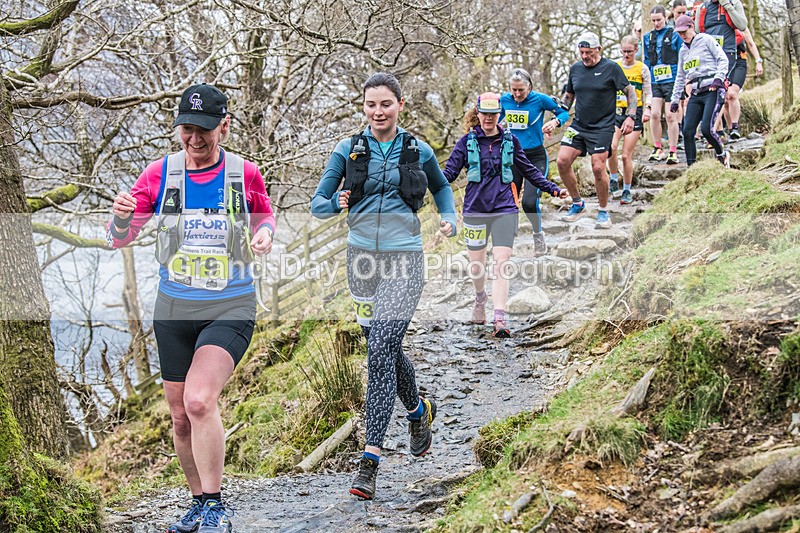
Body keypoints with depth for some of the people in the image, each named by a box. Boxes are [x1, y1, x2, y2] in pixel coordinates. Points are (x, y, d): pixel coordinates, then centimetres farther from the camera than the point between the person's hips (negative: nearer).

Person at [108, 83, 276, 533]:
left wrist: (265, 234, -8)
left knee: (199, 401, -23)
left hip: (230, 309, -3)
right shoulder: (160, 174, -2)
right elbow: (118, 240, 0)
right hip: (174, 309, 3)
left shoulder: (246, 174, -4)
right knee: (181, 417, 10)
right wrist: (122, 217, -23)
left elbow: (265, 218, 16)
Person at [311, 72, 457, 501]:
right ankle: (419, 410, 45)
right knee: (385, 349, 15)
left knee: (381, 351, -15)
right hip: (362, 256, 3)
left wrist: (449, 218, 6)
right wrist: (336, 204, -18)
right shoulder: (348, 150, 3)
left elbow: (441, 186, 24)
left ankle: (370, 459, -13)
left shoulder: (418, 151, 4)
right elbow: (317, 204, 3)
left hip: (403, 259, -3)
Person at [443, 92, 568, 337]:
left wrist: (552, 188, 15)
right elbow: (450, 171, 1)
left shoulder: (510, 140, 8)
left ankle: (500, 320, -14)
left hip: (504, 209, 0)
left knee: (501, 263, -11)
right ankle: (480, 299, 42)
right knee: (476, 265, 9)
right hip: (475, 209, 0)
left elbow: (528, 170, 18)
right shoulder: (467, 142, 3)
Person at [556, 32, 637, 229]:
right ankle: (578, 204, 9)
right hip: (578, 125, 5)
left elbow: (630, 91, 1)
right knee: (562, 161, -9)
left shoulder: (611, 68, -5)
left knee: (598, 168, -13)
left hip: (602, 127, -5)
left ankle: (603, 211, 6)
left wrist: (631, 117, -8)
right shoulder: (575, 69, 8)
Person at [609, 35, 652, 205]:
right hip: (616, 111, 2)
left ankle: (627, 191, 11)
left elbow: (648, 92, 4)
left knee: (626, 155, -4)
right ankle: (614, 180, 3)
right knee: (611, 148, -20)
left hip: (635, 112, -2)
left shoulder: (642, 68, 1)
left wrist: (647, 109, -11)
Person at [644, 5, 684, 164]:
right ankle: (657, 149, 9)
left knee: (671, 116, -4)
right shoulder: (648, 38, 13)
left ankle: (673, 152, 1)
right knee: (654, 114, -5)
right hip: (654, 82, 4)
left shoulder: (674, 35, 1)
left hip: (671, 81, -3)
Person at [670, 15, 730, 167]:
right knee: (687, 131, -7)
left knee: (706, 128, -18)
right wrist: (675, 99, 21)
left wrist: (718, 78, -18)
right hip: (696, 94, 6)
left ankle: (721, 154, 8)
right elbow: (680, 77, 25)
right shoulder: (683, 51, 20)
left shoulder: (706, 40, 1)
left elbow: (723, 59, -4)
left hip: (713, 90, -6)